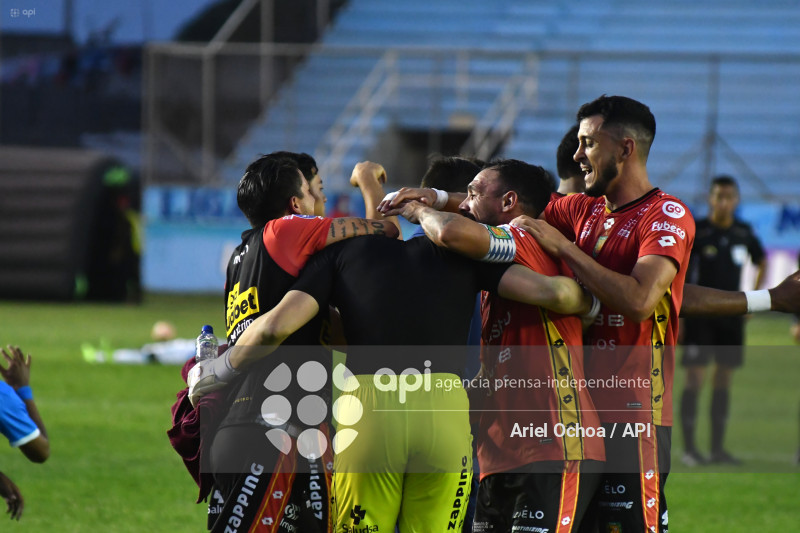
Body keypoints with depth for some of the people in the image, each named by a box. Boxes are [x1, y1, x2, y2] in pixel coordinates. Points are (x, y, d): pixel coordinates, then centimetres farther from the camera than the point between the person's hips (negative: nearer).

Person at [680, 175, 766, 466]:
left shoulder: (744, 233, 5)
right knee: (694, 378, -8)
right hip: (699, 316, -5)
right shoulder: (696, 232, -8)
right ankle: (689, 448, -4)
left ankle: (717, 448, 12)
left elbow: (762, 262, 23)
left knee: (724, 379, 6)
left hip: (731, 316, 5)